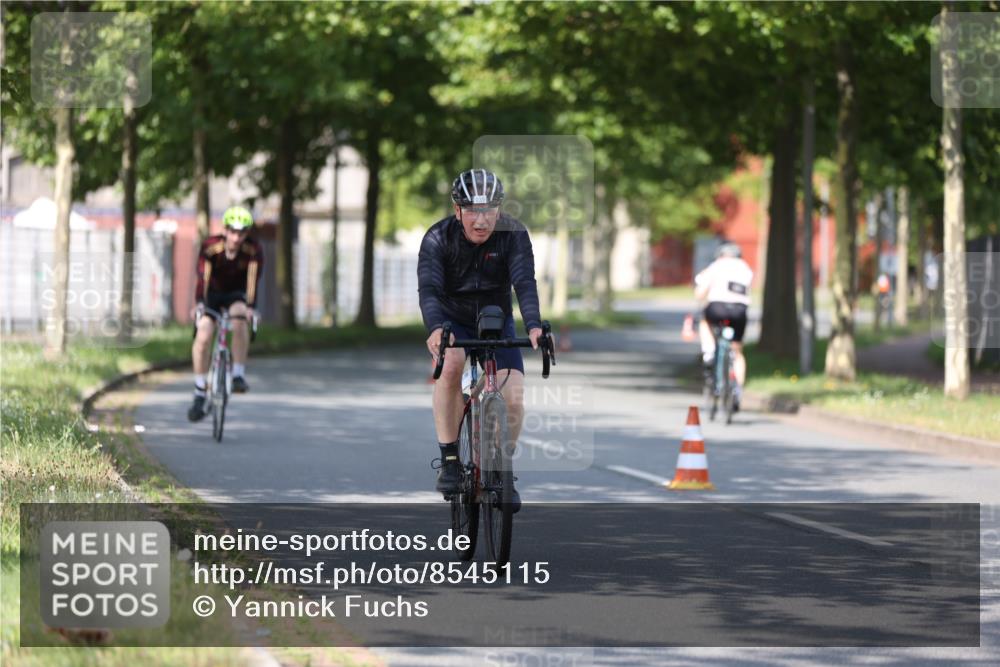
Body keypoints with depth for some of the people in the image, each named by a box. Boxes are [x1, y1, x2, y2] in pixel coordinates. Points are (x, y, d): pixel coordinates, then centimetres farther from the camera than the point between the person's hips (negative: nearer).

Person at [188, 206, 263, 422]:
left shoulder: (253, 250, -21)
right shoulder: (210, 246, -23)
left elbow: (253, 280, -32)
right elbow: (203, 277, -33)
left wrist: (251, 306, -47)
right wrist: (200, 304, -47)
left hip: (236, 295, 0)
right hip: (212, 294, 0)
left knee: (240, 319, -34)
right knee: (203, 337, -19)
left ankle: (238, 375, -27)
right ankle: (199, 394, -9)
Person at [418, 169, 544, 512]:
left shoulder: (514, 234, -19)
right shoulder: (438, 238, -22)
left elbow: (524, 282, -31)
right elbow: (429, 288, -34)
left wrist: (533, 325, -50)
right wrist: (435, 328, -55)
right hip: (452, 321, -2)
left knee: (513, 399, -15)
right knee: (450, 365, -34)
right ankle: (449, 460, -23)